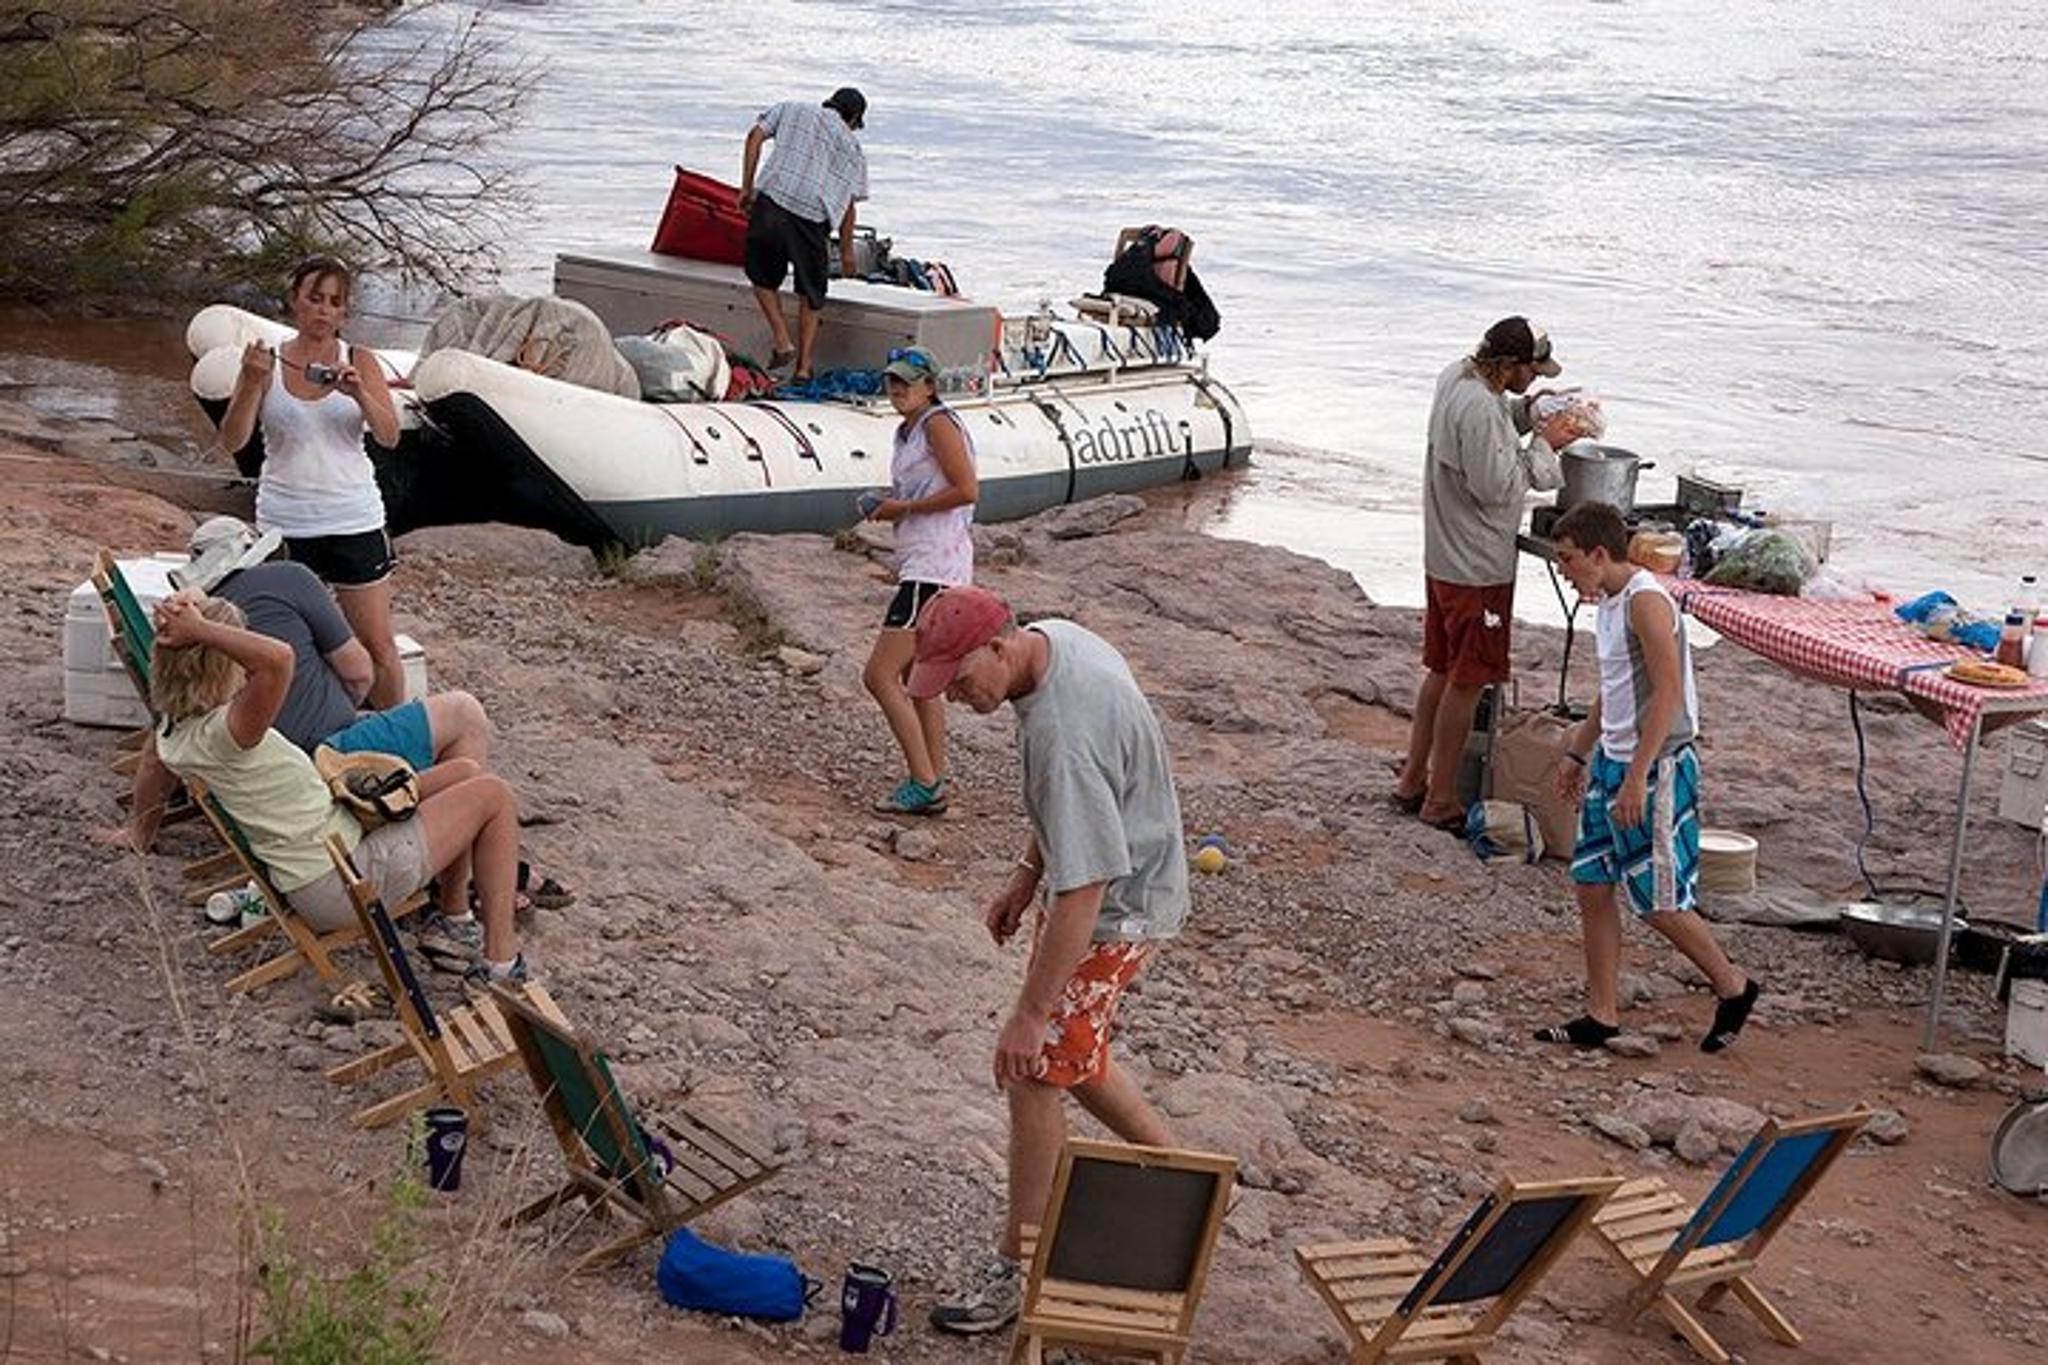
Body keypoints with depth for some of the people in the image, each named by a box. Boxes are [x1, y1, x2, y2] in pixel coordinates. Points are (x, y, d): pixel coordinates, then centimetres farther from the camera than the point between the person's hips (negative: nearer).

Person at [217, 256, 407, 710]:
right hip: (284, 524, 0)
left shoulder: (360, 361, 3)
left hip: (353, 520, 0)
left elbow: (389, 436, -7)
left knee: (378, 646, 3)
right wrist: (251, 384, -21)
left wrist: (359, 394, -25)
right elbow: (233, 440, -5)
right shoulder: (266, 363, 2)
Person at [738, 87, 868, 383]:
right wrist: (847, 251, 25)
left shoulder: (792, 109, 19)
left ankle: (783, 343, 7)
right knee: (810, 294, 14)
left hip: (770, 205, 0)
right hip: (812, 218, 0)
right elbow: (848, 205, 15)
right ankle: (803, 367, 12)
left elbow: (755, 136, 6)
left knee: (763, 277, 20)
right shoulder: (852, 147, 17)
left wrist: (747, 187, 9)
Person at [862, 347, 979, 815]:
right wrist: (888, 507, 10)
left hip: (935, 564, -11)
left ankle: (924, 784, -10)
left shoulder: (939, 423, -9)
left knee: (880, 675, -13)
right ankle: (934, 784, 19)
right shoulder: (908, 431, 20)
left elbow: (967, 490, -18)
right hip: (919, 563, 11)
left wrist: (905, 507, -13)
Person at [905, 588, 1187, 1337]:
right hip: (1088, 875, 10)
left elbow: (1084, 890, -34)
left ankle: (1016, 1269, 10)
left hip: (1116, 907, -10)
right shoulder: (1054, 636, -6)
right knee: (1070, 1056, 21)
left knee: (1035, 1071, -3)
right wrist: (1025, 876, 15)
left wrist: (1030, 1013, -29)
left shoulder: (1064, 734, -36)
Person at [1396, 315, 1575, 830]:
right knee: (1467, 682, 0)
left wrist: (1525, 409, 4)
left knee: (1443, 671, 20)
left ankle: (1412, 780, 28)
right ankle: (1441, 801, 8)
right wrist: (1545, 445, -15)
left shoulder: (1457, 378, 5)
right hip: (1477, 566, -10)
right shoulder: (1479, 408, -26)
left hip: (1445, 557, 10)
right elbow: (1497, 485, -24)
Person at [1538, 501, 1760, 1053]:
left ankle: (1734, 988, 20)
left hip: (1657, 768, -9)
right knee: (1592, 884, 9)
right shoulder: (1608, 602, 10)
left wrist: (1637, 777, -25)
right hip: (1611, 760, 10)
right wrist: (1577, 751, 24)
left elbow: (1668, 693, -23)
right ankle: (1601, 1015, 18)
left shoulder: (1646, 602, -19)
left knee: (1659, 901, -1)